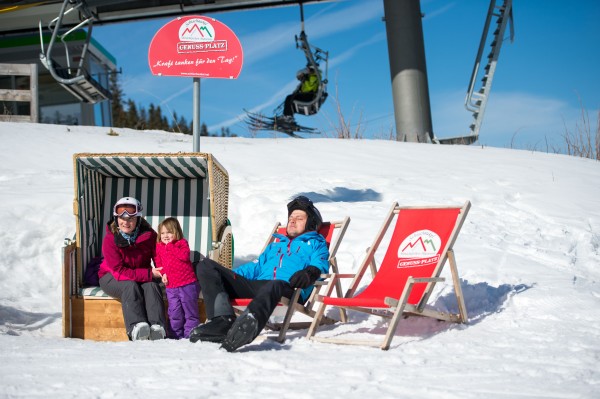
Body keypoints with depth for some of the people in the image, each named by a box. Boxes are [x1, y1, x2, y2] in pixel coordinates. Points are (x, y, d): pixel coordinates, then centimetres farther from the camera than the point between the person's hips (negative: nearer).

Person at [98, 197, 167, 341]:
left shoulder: (149, 235, -12)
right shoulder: (110, 239, -20)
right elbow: (119, 272, -26)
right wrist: (149, 274, -34)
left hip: (142, 276, 2)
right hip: (111, 278, -2)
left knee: (151, 285, -30)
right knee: (130, 285, -34)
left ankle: (157, 326, -46)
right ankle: (136, 326, -50)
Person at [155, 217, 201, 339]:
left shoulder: (182, 243, -1)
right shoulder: (159, 247, 12)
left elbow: (185, 256, -19)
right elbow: (158, 263, 19)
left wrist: (170, 246, -16)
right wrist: (163, 274, 2)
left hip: (187, 284, -4)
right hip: (171, 286, 4)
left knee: (190, 311, 0)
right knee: (174, 313, 5)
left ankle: (190, 334, 6)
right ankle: (177, 336, 13)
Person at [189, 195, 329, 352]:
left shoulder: (316, 244, 25)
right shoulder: (275, 245, 42)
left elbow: (320, 265, 4)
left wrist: (309, 273, -21)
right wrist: (227, 276, 17)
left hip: (287, 288, -6)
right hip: (255, 285, 6)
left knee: (275, 285, -45)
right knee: (206, 265, -9)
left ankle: (248, 323, -73)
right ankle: (223, 320, -33)